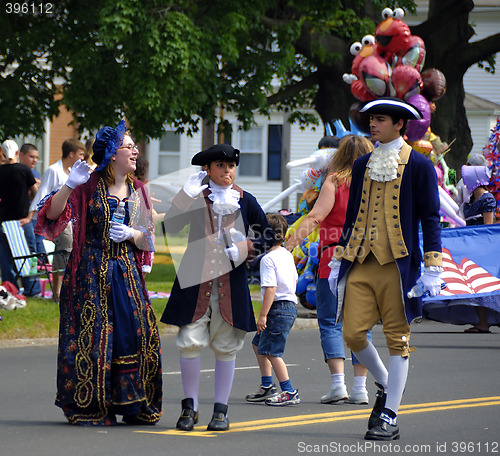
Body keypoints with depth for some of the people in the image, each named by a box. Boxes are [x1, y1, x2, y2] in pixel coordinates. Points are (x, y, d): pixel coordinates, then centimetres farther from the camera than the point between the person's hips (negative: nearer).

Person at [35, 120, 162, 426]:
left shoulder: (137, 190, 11)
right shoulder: (89, 186, -4)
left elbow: (147, 242, 12)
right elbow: (53, 214, -12)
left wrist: (131, 234, -9)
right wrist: (69, 185, -24)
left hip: (126, 274, 5)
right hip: (92, 272, -4)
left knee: (137, 334, -2)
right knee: (91, 338, -5)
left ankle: (133, 405, 9)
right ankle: (90, 408, 4)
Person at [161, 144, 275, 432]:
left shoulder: (245, 201, 7)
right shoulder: (196, 197, 4)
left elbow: (268, 238, 13)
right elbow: (171, 227, -11)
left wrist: (244, 250, -6)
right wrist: (187, 194, -20)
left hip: (231, 282, 1)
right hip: (195, 280, -1)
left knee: (226, 346, 4)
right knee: (191, 342, -6)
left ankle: (221, 410, 12)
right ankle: (190, 407, 7)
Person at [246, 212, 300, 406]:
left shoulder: (268, 259, -16)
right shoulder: (287, 255, 12)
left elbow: (271, 288, -22)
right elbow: (294, 280, 20)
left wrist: (263, 315, -20)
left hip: (278, 308, -10)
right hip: (290, 306, 10)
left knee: (271, 352, -8)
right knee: (258, 344, 20)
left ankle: (289, 392, -10)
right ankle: (267, 386, 25)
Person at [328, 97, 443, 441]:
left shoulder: (419, 165, -1)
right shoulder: (363, 165, 15)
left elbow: (430, 218, -2)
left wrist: (432, 270, -8)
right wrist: (338, 261, 16)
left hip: (398, 265, -5)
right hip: (361, 263, 5)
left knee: (397, 340, -2)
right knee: (353, 334, -3)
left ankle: (389, 418, 3)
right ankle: (385, 384, 24)